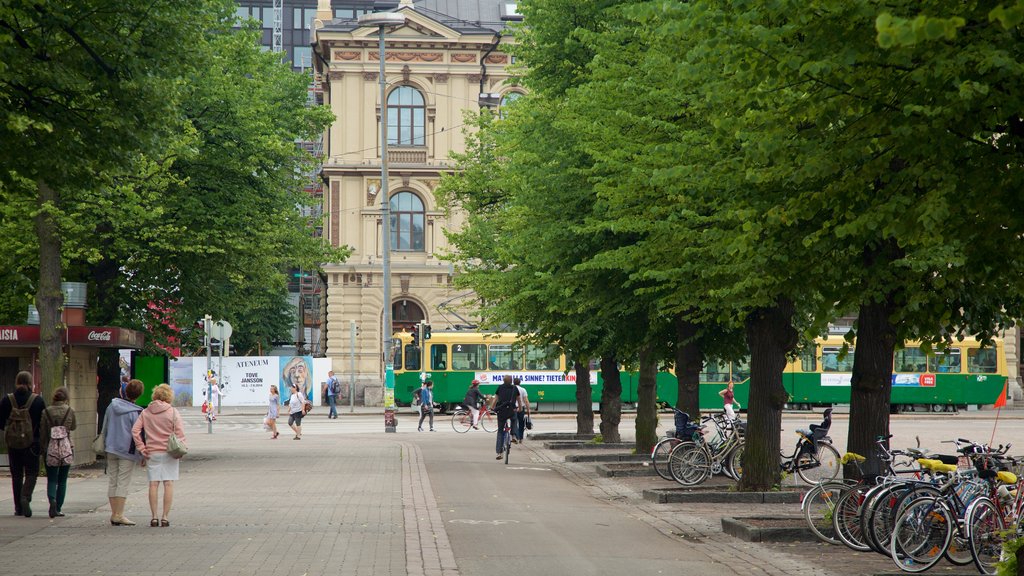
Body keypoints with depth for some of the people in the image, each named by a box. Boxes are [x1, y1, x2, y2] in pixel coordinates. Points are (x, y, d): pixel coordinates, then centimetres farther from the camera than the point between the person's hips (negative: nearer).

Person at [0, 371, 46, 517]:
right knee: (31, 473, 5)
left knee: (16, 475, 11)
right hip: (32, 443, -2)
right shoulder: (38, 400, -7)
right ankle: (26, 497, -20)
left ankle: (18, 508, 11)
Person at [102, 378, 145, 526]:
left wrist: (105, 447, 21)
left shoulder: (112, 406, 4)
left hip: (111, 449, 5)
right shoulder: (135, 412, -13)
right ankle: (119, 515, -4)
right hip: (127, 451, -5)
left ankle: (114, 513, 12)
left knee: (112, 481, 10)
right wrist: (143, 455, -3)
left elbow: (105, 427, 11)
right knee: (123, 483, -2)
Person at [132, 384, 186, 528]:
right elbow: (180, 433, -8)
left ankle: (154, 517, 1)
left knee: (153, 484, 4)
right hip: (169, 453, -2)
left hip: (151, 454, 2)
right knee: (168, 484, 1)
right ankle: (165, 517, -2)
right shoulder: (173, 412, -2)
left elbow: (135, 430, -1)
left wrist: (142, 448, 2)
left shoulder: (145, 413, 5)